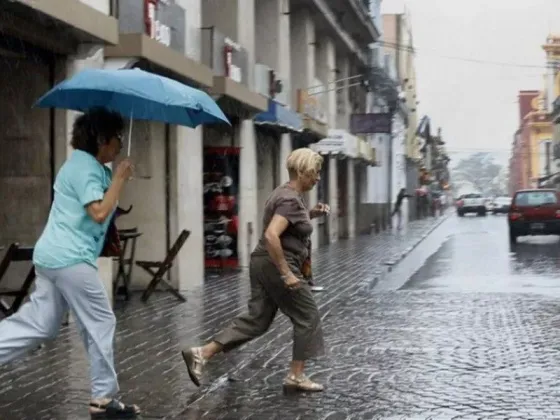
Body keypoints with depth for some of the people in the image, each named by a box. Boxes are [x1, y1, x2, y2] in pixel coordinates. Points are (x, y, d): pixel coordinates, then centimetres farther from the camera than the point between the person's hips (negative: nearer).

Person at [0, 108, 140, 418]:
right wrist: (119, 178, -14)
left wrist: (116, 178, 8)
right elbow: (99, 212, -23)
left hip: (52, 256, 10)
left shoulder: (86, 164, 19)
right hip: (71, 259, -10)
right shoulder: (86, 167, -14)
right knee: (101, 323, 0)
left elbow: (103, 210, 20)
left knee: (40, 325, 11)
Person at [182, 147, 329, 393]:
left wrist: (311, 215, 15)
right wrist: (286, 273, -26)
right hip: (276, 267, -10)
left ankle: (201, 354, 3)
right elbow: (271, 236, -29)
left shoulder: (285, 193, 14)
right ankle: (296, 377, 9)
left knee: (256, 319, 9)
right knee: (307, 317, 3)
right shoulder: (291, 199, -18)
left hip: (263, 264, 10)